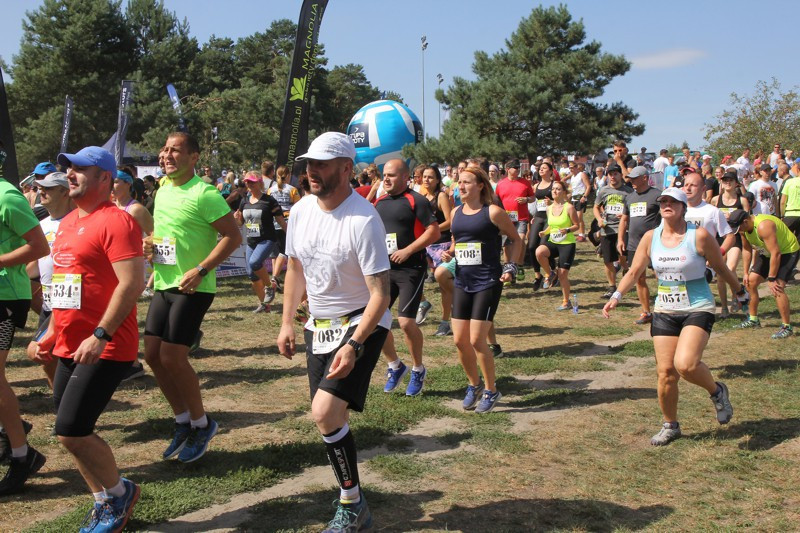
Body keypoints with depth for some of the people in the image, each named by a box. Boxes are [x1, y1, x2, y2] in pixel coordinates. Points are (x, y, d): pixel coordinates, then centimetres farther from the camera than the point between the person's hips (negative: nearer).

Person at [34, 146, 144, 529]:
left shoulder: (115, 221, -13)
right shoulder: (67, 222, 15)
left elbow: (132, 283, -22)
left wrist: (100, 336, -25)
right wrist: (53, 331, 20)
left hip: (105, 349, -9)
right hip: (70, 348, 9)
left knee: (71, 431, -11)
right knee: (73, 432, 11)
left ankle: (120, 492, 13)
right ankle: (104, 504, 27)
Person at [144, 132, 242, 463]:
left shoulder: (204, 194, -14)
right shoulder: (163, 190, 12)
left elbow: (233, 236, -18)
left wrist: (200, 271, -23)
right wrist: (149, 244, 4)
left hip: (192, 287, -8)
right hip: (164, 284, 8)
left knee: (172, 356, -10)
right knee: (152, 354, 7)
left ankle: (201, 424, 11)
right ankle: (183, 422, 24)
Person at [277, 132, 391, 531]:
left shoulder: (363, 220, -22)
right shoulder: (301, 210, -1)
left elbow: (380, 295, -22)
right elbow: (295, 268, 14)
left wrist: (353, 345, -30)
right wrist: (287, 324, 12)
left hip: (361, 324, -7)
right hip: (319, 324, 7)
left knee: (325, 412, -19)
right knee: (328, 418, 11)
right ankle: (350, 492, 31)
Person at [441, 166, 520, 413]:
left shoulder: (493, 212, -8)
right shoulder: (456, 212, 9)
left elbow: (516, 239, 3)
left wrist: (510, 267, -8)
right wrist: (449, 253, 3)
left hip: (487, 283, -6)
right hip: (462, 283, 6)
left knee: (477, 340, -9)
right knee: (459, 340, 5)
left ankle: (491, 391, 11)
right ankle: (474, 385, 28)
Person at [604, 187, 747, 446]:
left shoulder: (699, 236, -9)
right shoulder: (651, 237, 2)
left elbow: (721, 268, 3)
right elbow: (634, 271, 4)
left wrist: (741, 291, 15)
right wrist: (617, 296, -10)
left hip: (698, 310, -4)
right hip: (664, 312, 4)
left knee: (685, 364, -24)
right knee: (665, 371, 2)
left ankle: (717, 391, 10)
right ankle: (670, 426, 23)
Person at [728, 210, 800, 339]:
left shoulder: (763, 226, -35)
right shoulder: (744, 228, -8)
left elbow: (776, 253, -34)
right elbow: (746, 249, 6)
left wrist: (771, 279, -29)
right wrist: (746, 273, 4)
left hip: (788, 252, -9)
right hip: (768, 253, 9)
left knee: (776, 288, -22)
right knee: (751, 281, 6)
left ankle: (787, 327, -14)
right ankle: (753, 319, 22)